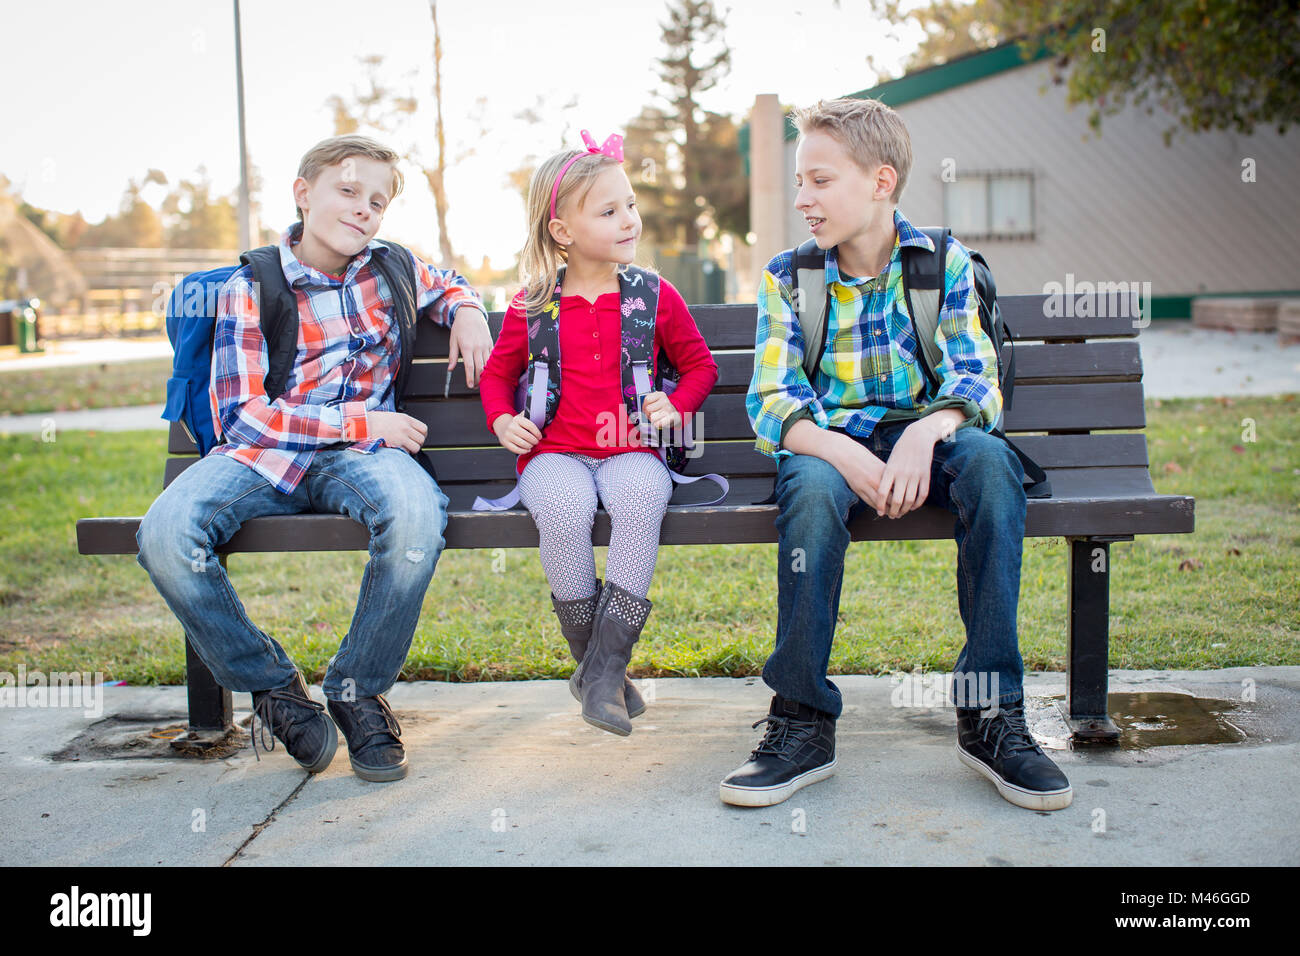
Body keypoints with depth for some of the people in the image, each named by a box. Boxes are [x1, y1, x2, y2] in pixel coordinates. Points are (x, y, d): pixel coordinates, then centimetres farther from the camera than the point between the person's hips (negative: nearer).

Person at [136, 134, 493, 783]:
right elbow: (238, 415, -7)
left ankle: (357, 690, -12)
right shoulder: (250, 290, -1)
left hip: (358, 458, 1)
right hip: (264, 455, -1)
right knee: (164, 536, -31)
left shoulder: (393, 268, 10)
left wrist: (467, 312, 8)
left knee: (417, 516, -37)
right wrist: (359, 421, -12)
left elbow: (448, 286, 34)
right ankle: (272, 687, -7)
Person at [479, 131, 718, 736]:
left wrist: (676, 406, -1)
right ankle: (588, 658, -13)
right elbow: (497, 372, 21)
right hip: (555, 453, 0)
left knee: (641, 499, -36)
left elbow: (699, 364, 18)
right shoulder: (532, 306, 7)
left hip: (631, 451, 0)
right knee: (564, 509, -35)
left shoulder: (655, 297, 8)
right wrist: (502, 420, 1)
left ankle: (606, 668, -27)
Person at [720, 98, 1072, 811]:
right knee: (811, 486, -36)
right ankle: (803, 723, -26)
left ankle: (989, 712, -27)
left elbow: (975, 380, -4)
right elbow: (772, 403, -5)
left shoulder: (945, 262, 3)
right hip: (831, 443, 0)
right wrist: (845, 455, -26)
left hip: (923, 437, 1)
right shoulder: (787, 278, 3)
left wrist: (925, 432, -27)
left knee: (989, 460, -33)